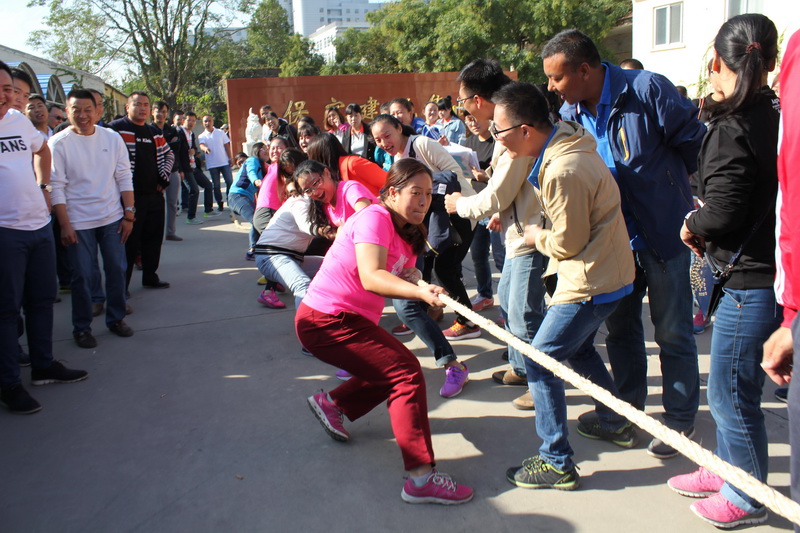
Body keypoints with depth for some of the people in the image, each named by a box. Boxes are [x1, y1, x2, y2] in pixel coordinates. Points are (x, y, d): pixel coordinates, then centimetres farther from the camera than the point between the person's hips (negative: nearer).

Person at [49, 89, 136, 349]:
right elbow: (56, 187, -7)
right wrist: (64, 225, -10)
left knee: (117, 270, 9)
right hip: (78, 222, -3)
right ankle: (82, 328, 17)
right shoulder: (58, 143, -6)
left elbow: (124, 178, 5)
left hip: (112, 218, 3)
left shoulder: (112, 138, 2)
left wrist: (129, 215, 1)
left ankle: (116, 319, 26)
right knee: (83, 276, 2)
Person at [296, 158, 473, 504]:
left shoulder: (408, 233, 13)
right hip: (325, 320, -10)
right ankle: (421, 478, -17)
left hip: (350, 319, 10)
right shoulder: (375, 218, -17)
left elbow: (398, 280, 3)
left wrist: (427, 293, -18)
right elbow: (370, 277, -31)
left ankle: (331, 403, 32)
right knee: (407, 373, -16)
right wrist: (420, 291, -44)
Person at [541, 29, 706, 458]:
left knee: (672, 332, 5)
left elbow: (696, 144, -10)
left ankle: (681, 421, 22)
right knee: (620, 328, 16)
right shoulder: (570, 113, -1)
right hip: (615, 237, 6)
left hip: (664, 233, -6)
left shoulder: (648, 90, -19)